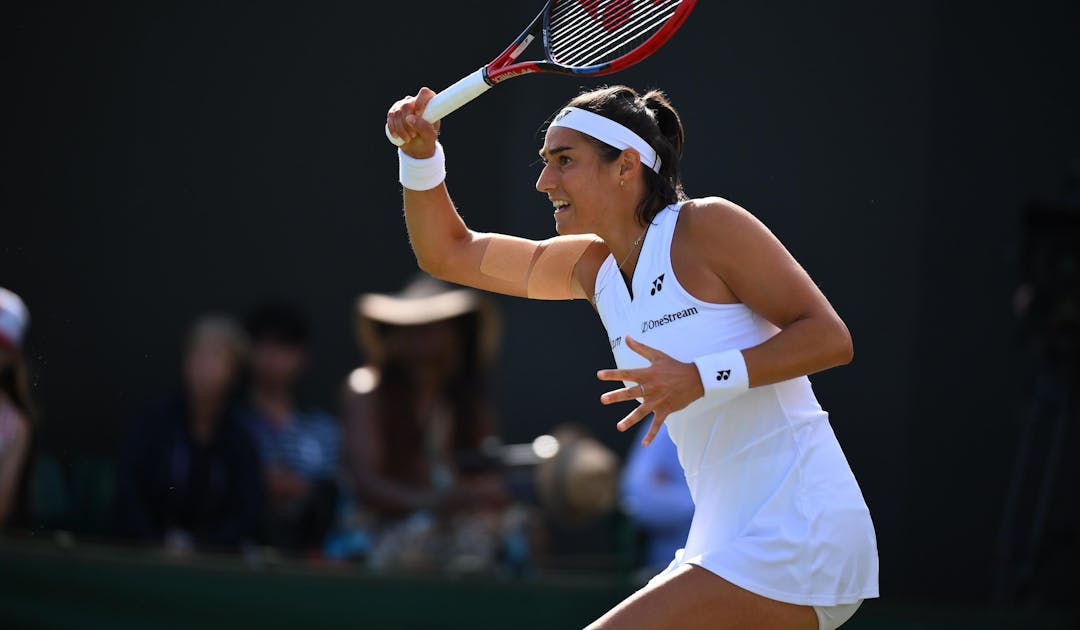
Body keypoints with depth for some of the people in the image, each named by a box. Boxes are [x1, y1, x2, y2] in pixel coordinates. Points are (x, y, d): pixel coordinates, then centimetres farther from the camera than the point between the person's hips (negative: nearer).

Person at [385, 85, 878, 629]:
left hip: (798, 539, -9)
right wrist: (420, 153, 3)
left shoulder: (705, 226, -9)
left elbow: (829, 336, -13)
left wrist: (702, 378, -23)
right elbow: (447, 253, 19)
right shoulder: (593, 266, 13)